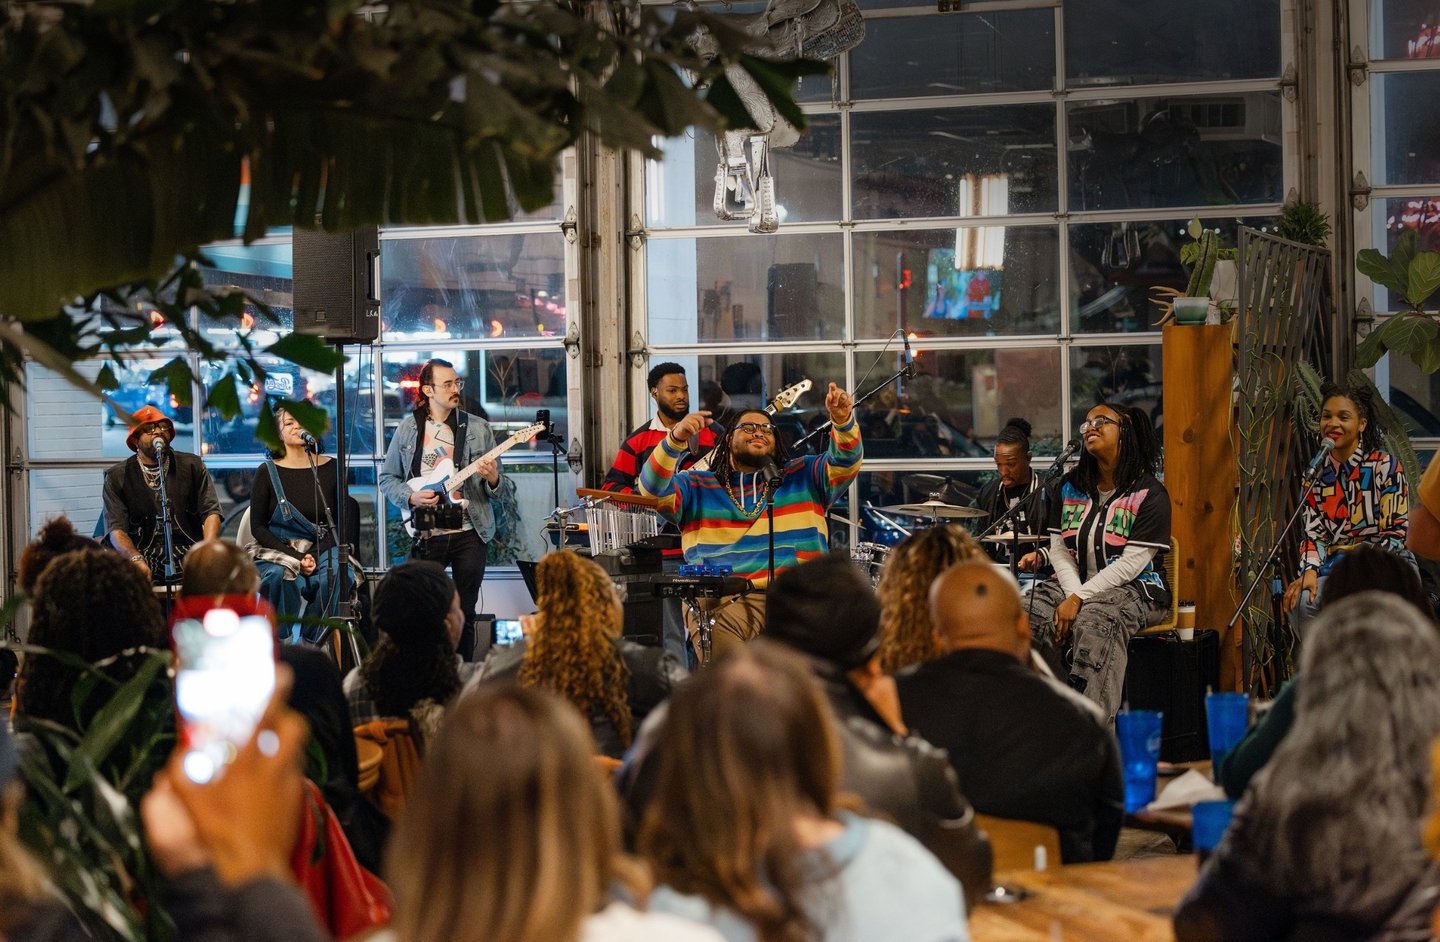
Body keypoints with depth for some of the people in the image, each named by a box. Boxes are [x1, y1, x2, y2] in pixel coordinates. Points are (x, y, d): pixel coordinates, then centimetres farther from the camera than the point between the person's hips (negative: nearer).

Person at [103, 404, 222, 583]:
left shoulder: (192, 466, 13)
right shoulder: (117, 477, 8)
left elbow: (211, 512, 4)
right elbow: (116, 529, -1)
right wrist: (136, 560, -22)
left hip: (190, 557, 1)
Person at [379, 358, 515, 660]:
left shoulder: (478, 428, 4)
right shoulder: (408, 428, 4)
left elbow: (502, 490, 7)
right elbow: (387, 478, 10)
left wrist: (493, 479, -17)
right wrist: (410, 497, -8)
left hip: (470, 532, 0)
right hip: (426, 535, 0)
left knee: (465, 614, 4)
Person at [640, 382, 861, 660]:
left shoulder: (803, 476, 21)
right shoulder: (696, 487, 17)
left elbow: (845, 461, 6)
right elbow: (654, 491, 1)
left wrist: (843, 421, -16)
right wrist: (676, 440, -16)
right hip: (726, 603, 0)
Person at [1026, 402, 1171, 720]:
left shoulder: (1150, 495, -8)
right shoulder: (1071, 487, 11)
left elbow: (1131, 563, -14)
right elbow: (1059, 550, 7)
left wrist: (1079, 599, -20)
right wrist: (1072, 595, -13)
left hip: (1134, 589, -6)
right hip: (1075, 585, 6)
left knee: (1094, 622, -38)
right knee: (1027, 614, -24)